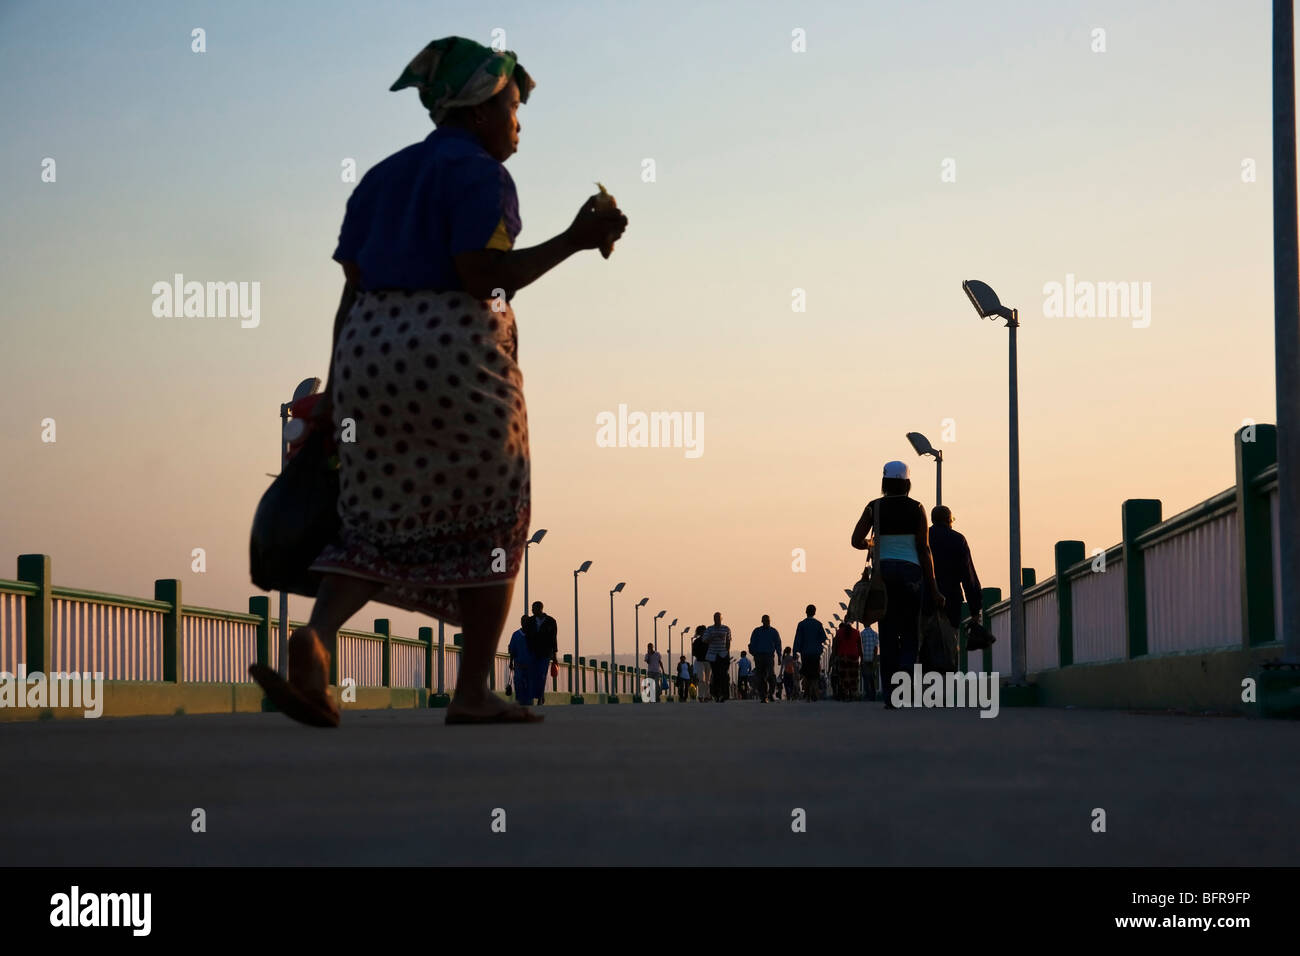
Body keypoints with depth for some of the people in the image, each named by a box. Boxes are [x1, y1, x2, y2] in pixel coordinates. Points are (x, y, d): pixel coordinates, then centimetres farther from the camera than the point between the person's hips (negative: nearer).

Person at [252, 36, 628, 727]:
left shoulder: (382, 178, 18)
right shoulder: (479, 175, -4)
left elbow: (350, 291, 14)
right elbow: (481, 278, -16)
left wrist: (335, 393, 13)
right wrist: (572, 241, -9)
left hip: (369, 352, 7)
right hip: (458, 355, -7)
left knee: (382, 521, 9)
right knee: (493, 525, 6)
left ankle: (316, 635, -18)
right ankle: (473, 693, 3)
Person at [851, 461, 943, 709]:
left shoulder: (874, 507, 2)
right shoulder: (916, 508, -1)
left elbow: (856, 540, -2)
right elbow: (923, 549, -3)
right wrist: (933, 587, 0)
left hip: (883, 570, 1)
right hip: (910, 570, -1)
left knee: (888, 634, 6)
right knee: (910, 633, 8)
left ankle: (890, 695, 2)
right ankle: (904, 675, -20)